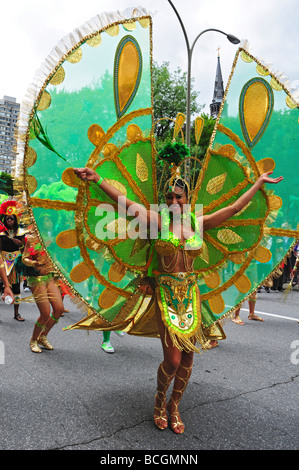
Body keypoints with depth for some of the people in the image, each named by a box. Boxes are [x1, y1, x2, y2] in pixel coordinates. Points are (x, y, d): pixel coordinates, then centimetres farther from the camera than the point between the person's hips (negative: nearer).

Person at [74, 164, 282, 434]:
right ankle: (160, 400, 27)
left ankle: (174, 406, 33)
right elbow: (126, 203, -13)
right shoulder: (160, 221, -4)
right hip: (166, 293, -4)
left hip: (191, 293, 4)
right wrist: (98, 179, -21)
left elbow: (235, 208, 11)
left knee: (188, 358, 9)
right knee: (173, 360, -6)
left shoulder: (198, 224, 5)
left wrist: (260, 182, 17)